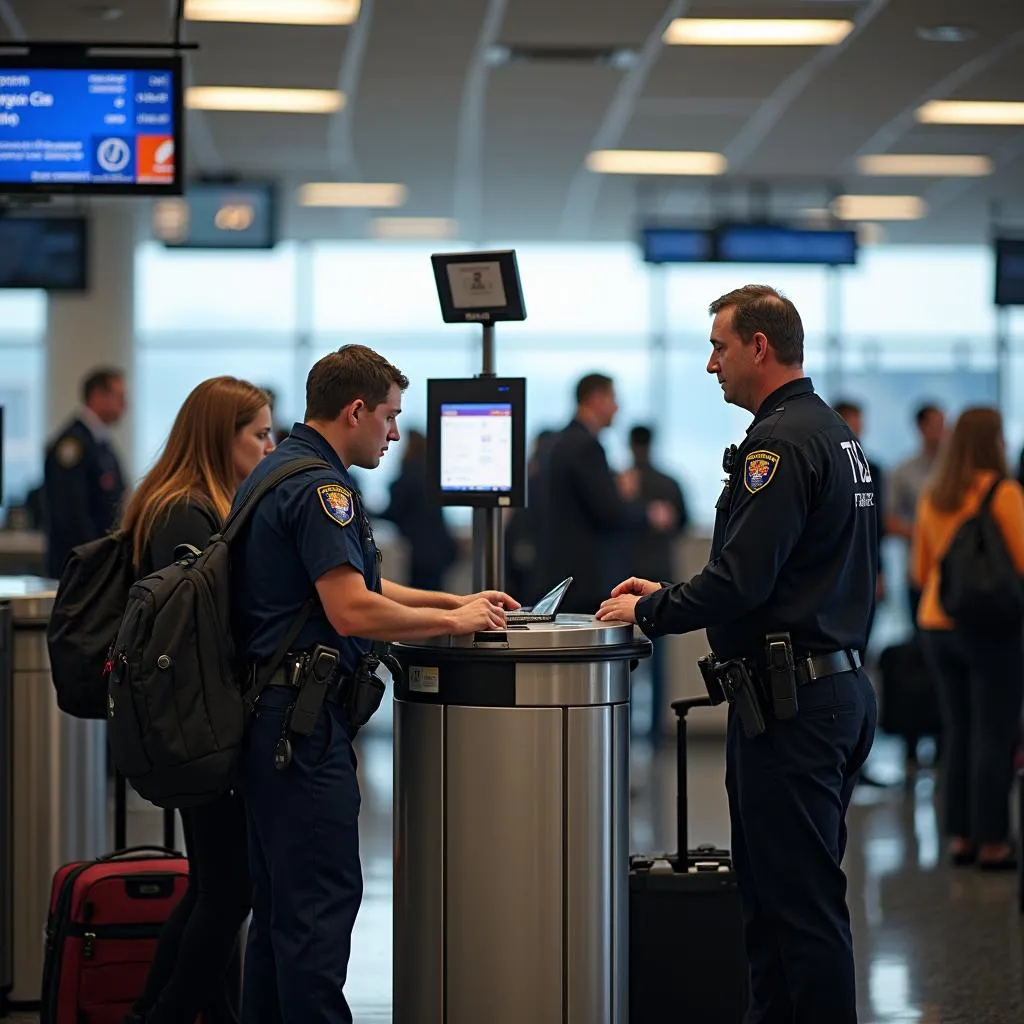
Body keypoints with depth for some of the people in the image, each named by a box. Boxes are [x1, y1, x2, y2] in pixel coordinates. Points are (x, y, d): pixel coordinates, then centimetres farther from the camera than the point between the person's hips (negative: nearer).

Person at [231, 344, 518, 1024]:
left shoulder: (281, 472, 18)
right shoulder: (318, 486, -16)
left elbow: (355, 584, 26)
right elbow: (353, 610, -24)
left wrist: (459, 600, 20)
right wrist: (454, 621, -12)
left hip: (270, 724, 11)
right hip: (303, 720, -11)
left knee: (283, 903, 15)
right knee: (322, 900, -8)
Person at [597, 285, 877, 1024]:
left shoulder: (781, 443, -16)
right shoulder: (835, 435, 17)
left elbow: (741, 582, -21)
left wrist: (649, 613, -7)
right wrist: (667, 595, 19)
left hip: (789, 698, -11)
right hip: (839, 685, 11)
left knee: (798, 898, -6)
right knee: (794, 887, 14)